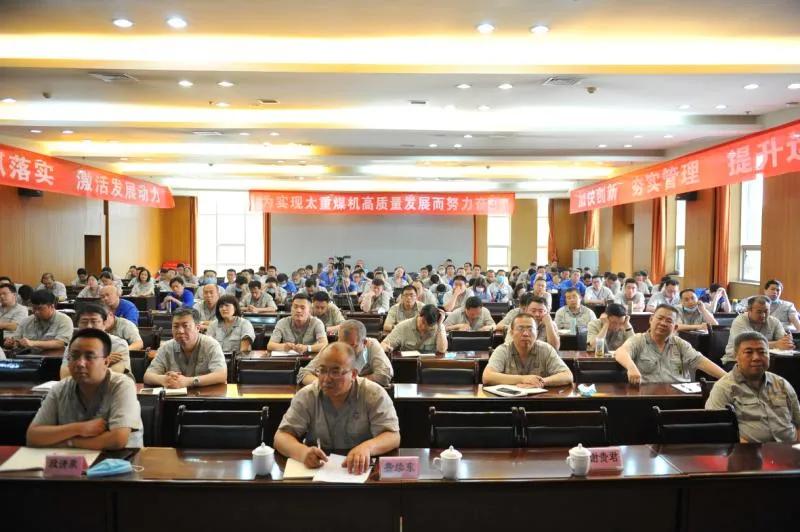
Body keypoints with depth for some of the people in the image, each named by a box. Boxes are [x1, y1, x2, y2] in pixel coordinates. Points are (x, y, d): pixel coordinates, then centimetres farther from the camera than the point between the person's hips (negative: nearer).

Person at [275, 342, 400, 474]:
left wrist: (367, 447, -35)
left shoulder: (375, 395, -8)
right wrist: (302, 452, -29)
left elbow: (393, 437, -13)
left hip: (361, 472, -1)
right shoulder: (306, 396, -3)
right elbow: (282, 436, -6)